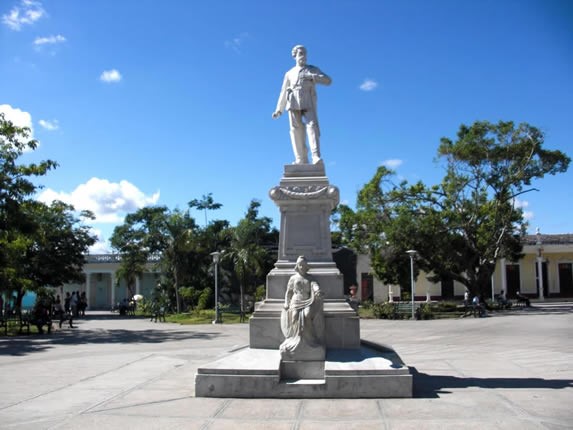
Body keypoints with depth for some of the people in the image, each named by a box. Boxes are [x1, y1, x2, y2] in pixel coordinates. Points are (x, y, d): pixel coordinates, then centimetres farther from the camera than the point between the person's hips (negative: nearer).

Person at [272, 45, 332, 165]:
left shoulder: (313, 70, 18)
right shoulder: (289, 73, 23)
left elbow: (328, 80, 4)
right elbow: (284, 92, 22)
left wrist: (312, 77, -10)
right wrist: (279, 110, 13)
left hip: (308, 102, -2)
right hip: (293, 102, 2)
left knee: (312, 126, -20)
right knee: (296, 130, -8)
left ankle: (316, 157, -32)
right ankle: (302, 160, -8)